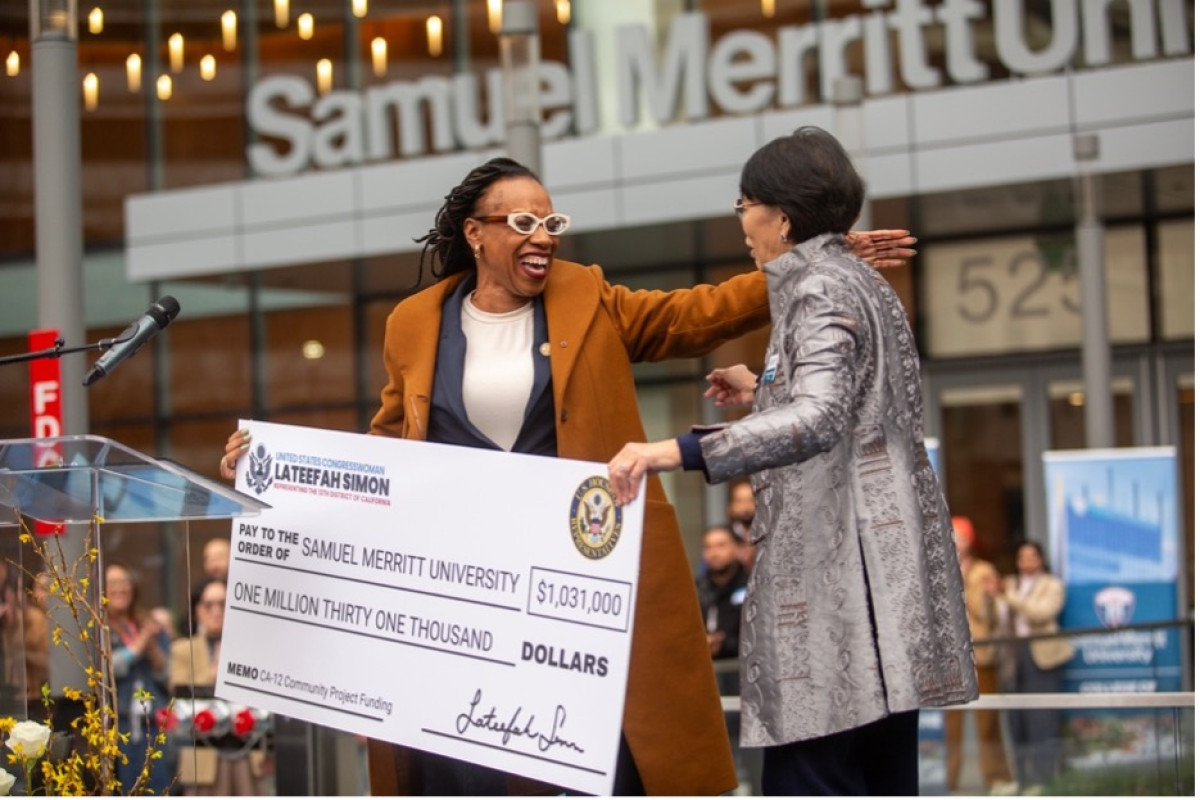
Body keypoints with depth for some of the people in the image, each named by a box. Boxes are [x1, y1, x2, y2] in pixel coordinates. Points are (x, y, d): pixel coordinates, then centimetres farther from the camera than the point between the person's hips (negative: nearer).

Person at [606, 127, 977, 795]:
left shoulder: (820, 291, -11)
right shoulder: (860, 283, 18)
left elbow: (818, 421, -28)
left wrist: (678, 452, -37)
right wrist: (766, 392, 35)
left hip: (836, 570, -10)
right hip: (887, 563, 10)